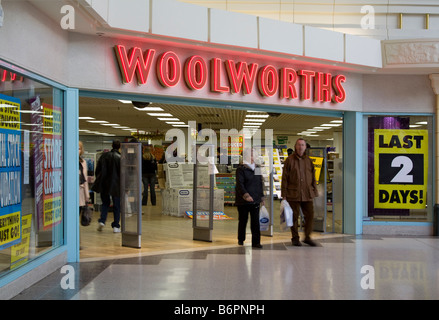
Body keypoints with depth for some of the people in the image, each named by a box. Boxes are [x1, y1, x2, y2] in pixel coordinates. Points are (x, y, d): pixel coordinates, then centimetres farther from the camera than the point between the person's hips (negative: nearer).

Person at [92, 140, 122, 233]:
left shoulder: (104, 156, 3)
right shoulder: (121, 158, -8)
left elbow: (97, 170, 7)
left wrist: (99, 180, 19)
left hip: (104, 184, 3)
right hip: (116, 185, -3)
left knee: (105, 203, 18)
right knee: (117, 205, 7)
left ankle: (102, 221, -1)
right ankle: (116, 226, 8)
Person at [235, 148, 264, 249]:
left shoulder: (257, 168, 13)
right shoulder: (241, 169, -6)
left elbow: (260, 183, 19)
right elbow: (240, 184, -15)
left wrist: (261, 197, 16)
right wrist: (246, 195, -28)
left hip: (255, 200, 4)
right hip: (243, 200, -4)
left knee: (255, 221, -2)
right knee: (243, 220, 7)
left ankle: (256, 242, -1)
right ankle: (241, 239, 23)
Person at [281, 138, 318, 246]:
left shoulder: (308, 160, 11)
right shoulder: (290, 159, -1)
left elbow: (313, 177, 15)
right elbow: (285, 177, -2)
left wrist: (314, 192, 9)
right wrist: (284, 194, -6)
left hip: (307, 194, 4)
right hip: (293, 193, -3)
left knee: (310, 215, 2)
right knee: (294, 216, 3)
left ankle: (307, 237, 15)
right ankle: (295, 238, 15)